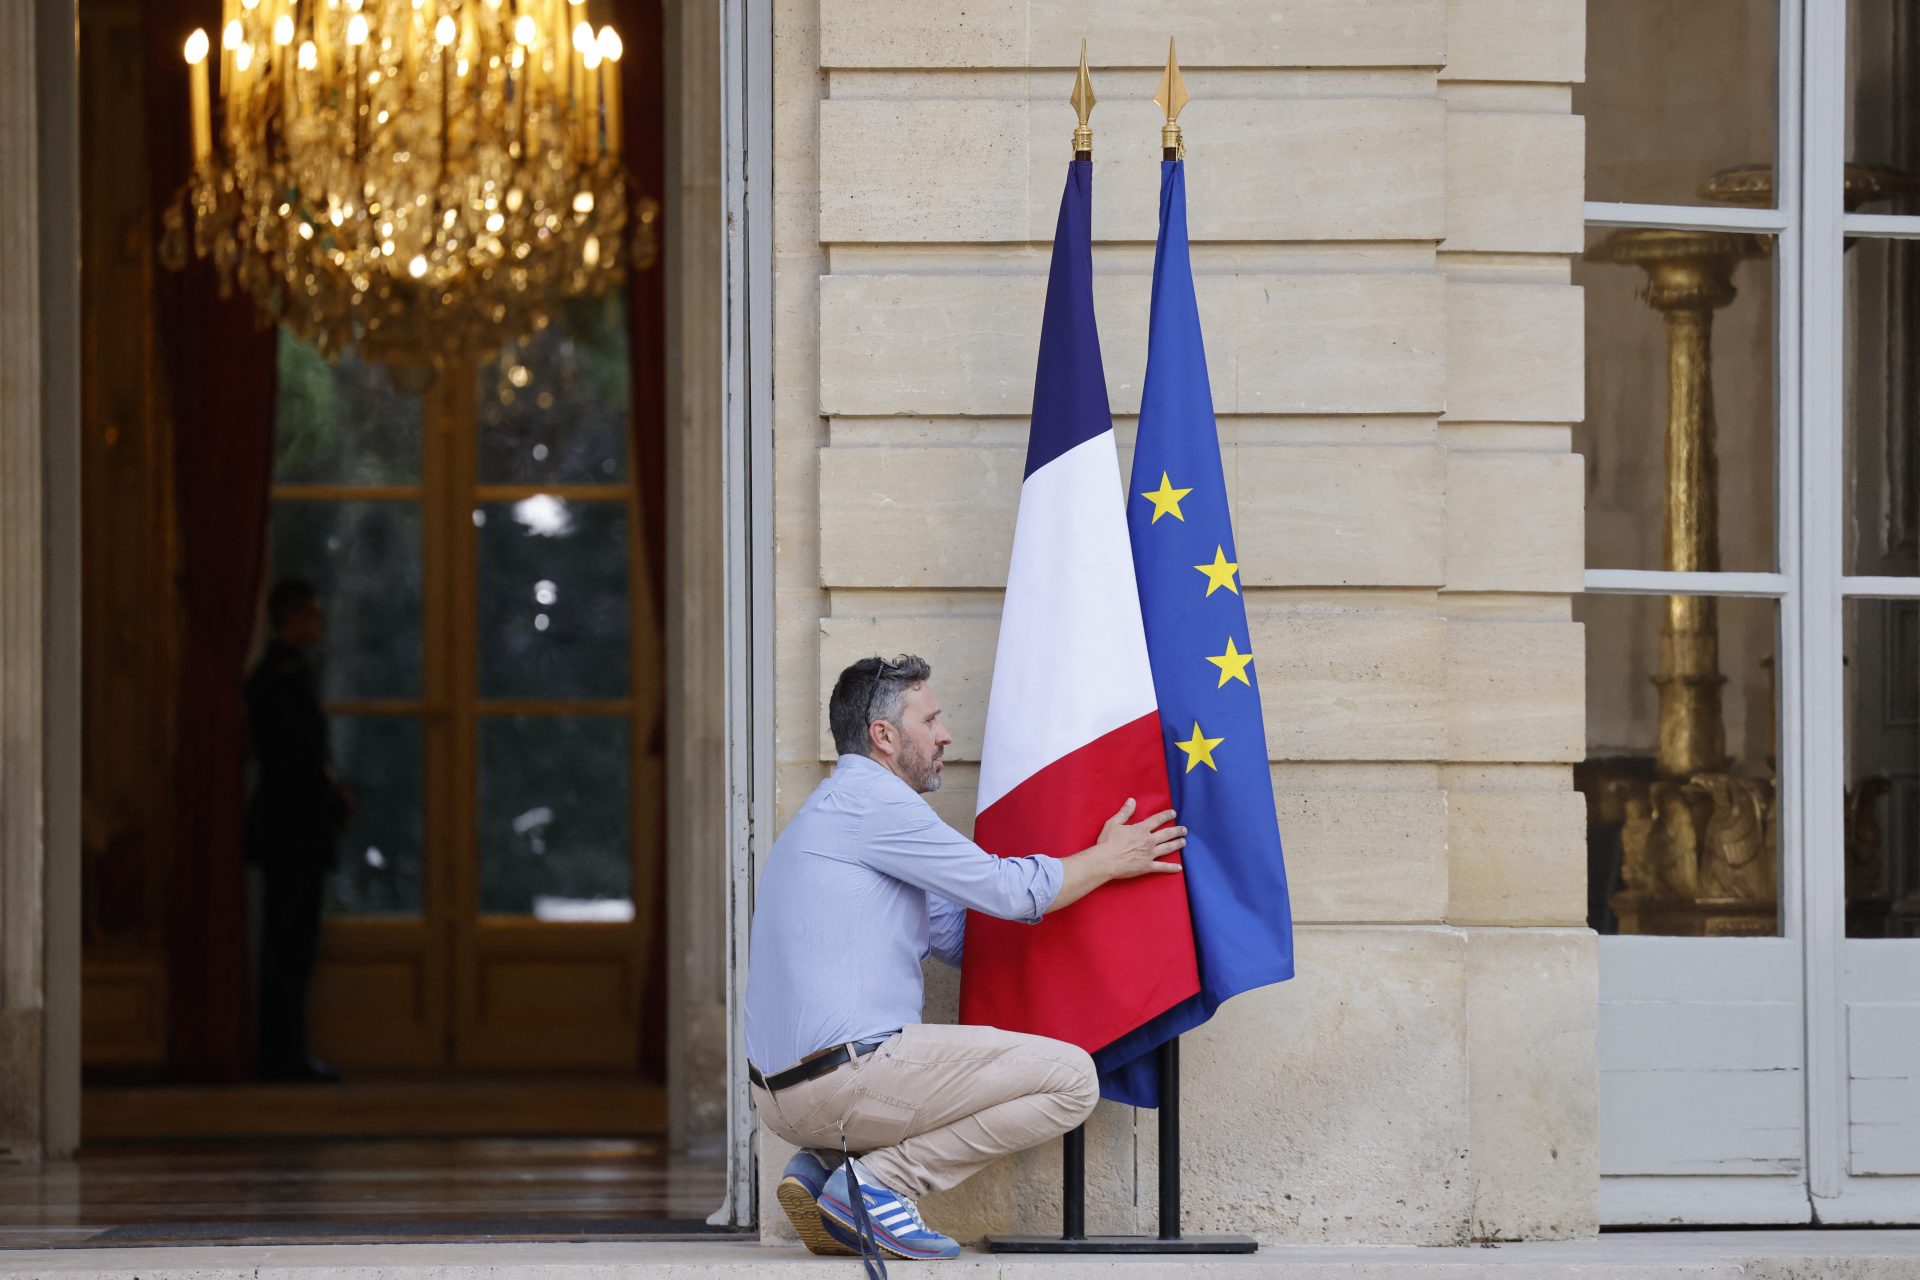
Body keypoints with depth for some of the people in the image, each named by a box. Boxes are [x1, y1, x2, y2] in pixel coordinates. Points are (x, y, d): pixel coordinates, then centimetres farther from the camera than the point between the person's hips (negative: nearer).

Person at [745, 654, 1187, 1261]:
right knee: (1069, 1078, -9)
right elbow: (1006, 890, -8)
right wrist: (1109, 860, 8)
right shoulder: (870, 798, -8)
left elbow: (956, 932, 29)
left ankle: (820, 1166, 12)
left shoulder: (834, 810, 25)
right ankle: (875, 1183, -11)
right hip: (846, 1072, -10)